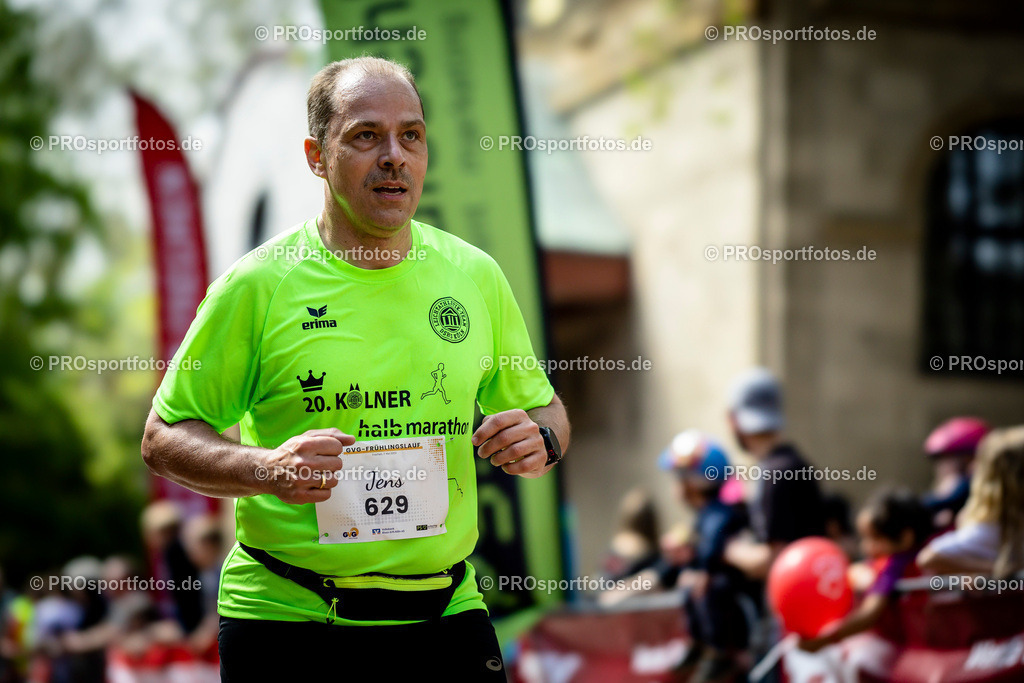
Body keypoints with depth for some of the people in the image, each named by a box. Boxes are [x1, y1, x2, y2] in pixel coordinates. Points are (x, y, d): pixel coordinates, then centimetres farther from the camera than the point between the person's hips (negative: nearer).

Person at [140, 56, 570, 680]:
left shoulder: (476, 275, 4)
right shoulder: (258, 284, -7)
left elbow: (543, 408, 16)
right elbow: (164, 439, -3)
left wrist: (540, 440, -7)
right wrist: (265, 469, -21)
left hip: (447, 612, 3)